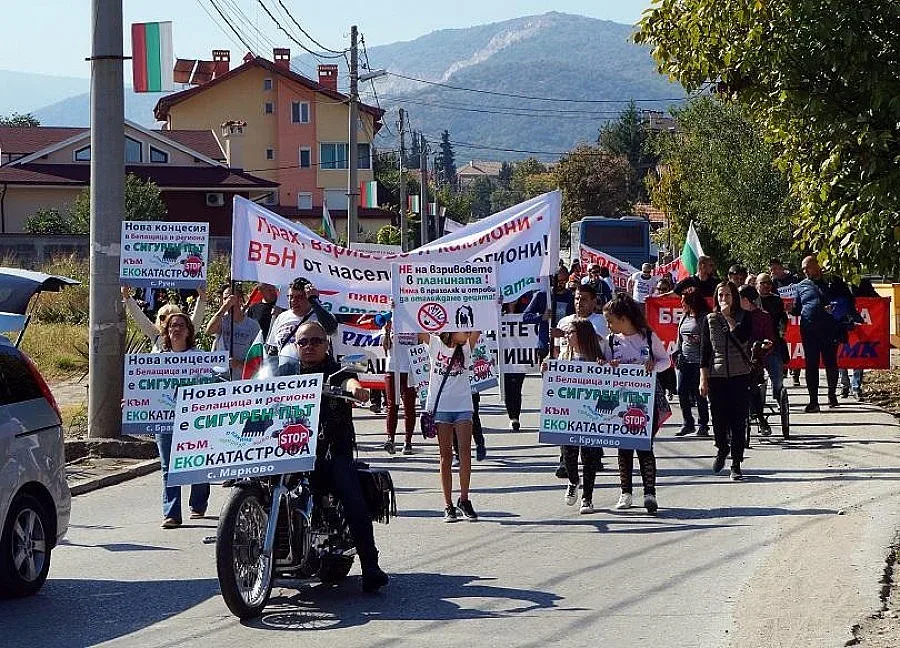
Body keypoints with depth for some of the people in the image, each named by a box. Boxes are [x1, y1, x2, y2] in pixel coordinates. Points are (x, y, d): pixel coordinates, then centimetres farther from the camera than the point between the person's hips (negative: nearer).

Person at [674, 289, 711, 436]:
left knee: (699, 394, -3)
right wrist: (676, 353, 12)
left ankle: (703, 425, 7)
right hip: (684, 360, 7)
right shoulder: (684, 317, 16)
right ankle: (688, 424, 13)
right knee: (682, 392, 3)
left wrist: (699, 340, -21)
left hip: (698, 361, -7)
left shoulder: (705, 318, -7)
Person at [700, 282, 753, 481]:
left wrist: (728, 317, -11)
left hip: (740, 376, -1)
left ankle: (736, 464, 4)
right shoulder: (710, 320, 7)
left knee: (738, 421, -2)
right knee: (719, 419, 3)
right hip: (716, 376, 1)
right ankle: (722, 449, 33)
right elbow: (704, 350, 6)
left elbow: (742, 338, -16)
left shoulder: (744, 318, 3)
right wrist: (703, 379, 1)